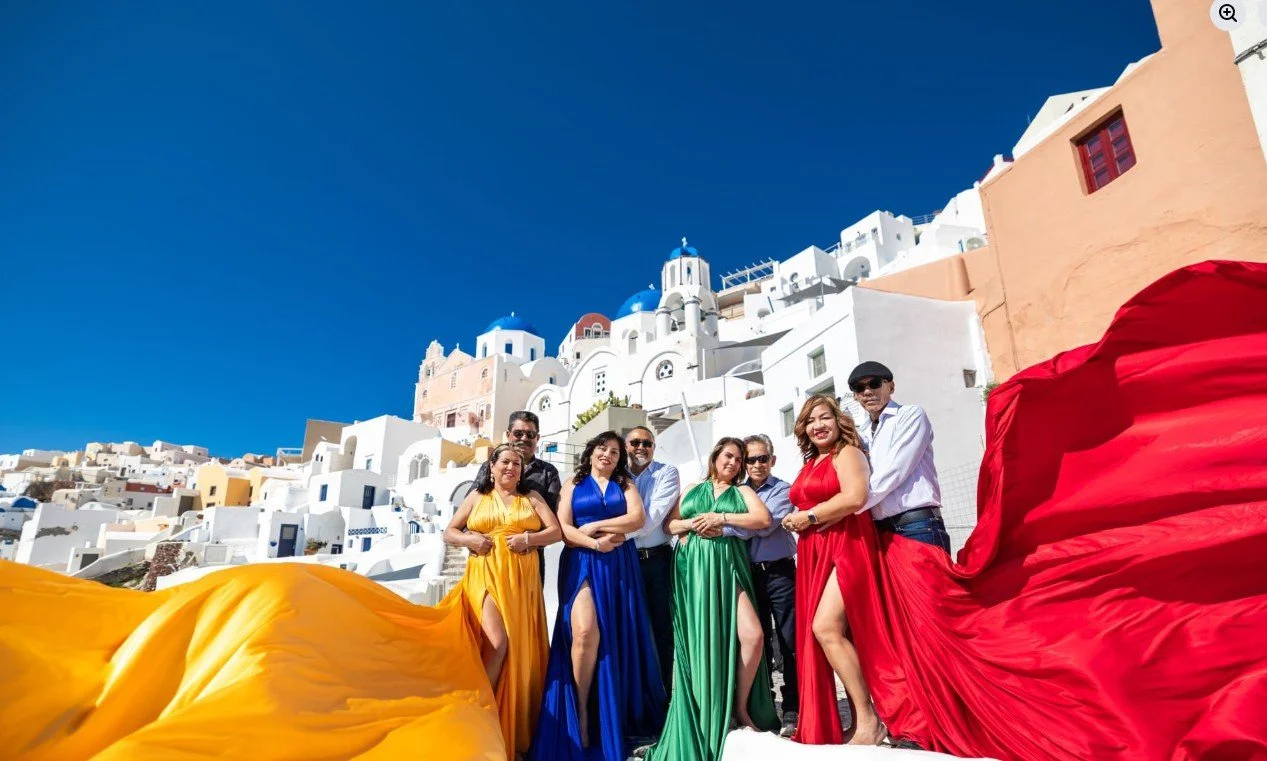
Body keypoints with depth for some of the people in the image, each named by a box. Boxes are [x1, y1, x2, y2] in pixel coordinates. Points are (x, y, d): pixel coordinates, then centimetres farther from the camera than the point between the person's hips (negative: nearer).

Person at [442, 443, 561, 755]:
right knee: (498, 643, -19)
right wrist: (468, 539, -8)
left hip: (520, 580, 1)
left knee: (519, 647, -1)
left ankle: (514, 729, 14)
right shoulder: (477, 496, 13)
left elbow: (556, 531, 4)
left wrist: (528, 538, -11)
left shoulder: (532, 497, 13)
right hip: (485, 576, -1)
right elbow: (449, 532, 13)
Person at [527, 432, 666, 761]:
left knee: (616, 635, 1)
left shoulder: (625, 484, 14)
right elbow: (563, 528, 0)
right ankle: (580, 712, -2)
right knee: (584, 632, -18)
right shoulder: (573, 485, 12)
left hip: (619, 565, 2)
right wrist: (594, 543, -14)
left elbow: (637, 518, -4)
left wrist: (594, 526, -8)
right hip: (582, 563, -1)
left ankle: (616, 715, 16)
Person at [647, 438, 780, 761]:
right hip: (693, 567, 1)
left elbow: (763, 518, -4)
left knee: (752, 635, -15)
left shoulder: (742, 491, 14)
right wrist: (691, 524, -6)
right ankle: (707, 715, 13)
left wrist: (720, 518, -10)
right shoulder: (693, 489, 18)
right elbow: (670, 524, 15)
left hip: (727, 567, 0)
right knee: (701, 638, -1)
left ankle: (741, 707, 5)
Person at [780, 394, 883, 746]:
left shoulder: (847, 453, -3)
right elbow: (799, 509, 27)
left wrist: (810, 516, -11)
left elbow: (855, 497, -19)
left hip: (845, 547, -8)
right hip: (813, 555, 8)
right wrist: (794, 521, 5)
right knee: (825, 633, 5)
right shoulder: (808, 465, 20)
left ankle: (869, 721, -8)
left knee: (825, 627, -19)